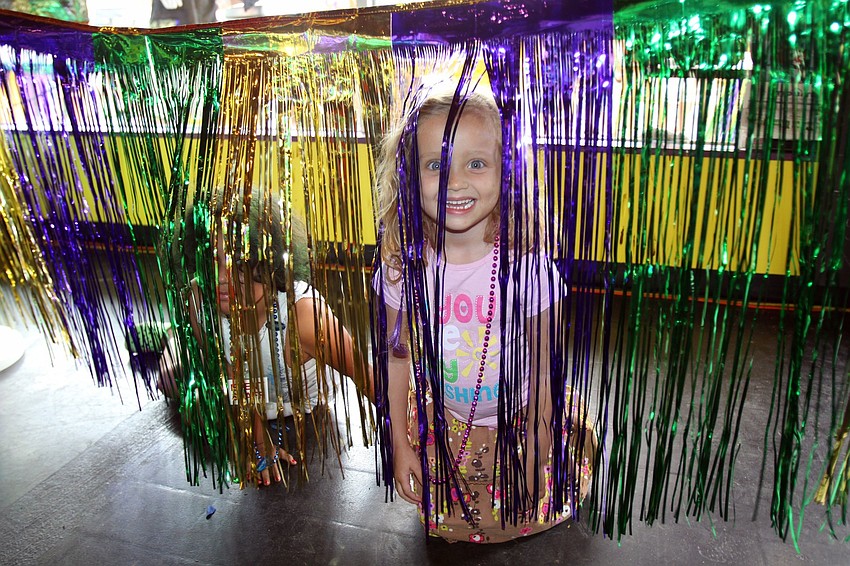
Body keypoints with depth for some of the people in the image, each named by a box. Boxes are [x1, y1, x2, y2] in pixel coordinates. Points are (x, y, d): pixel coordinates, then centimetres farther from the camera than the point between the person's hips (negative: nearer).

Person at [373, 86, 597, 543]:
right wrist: (399, 443, -2)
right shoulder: (402, 266, -21)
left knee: (534, 511, 8)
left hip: (519, 416, -1)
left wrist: (534, 443, -4)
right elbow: (396, 356, -7)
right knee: (446, 520, 11)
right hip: (441, 419, 2)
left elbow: (543, 361, -12)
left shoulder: (525, 264, -26)